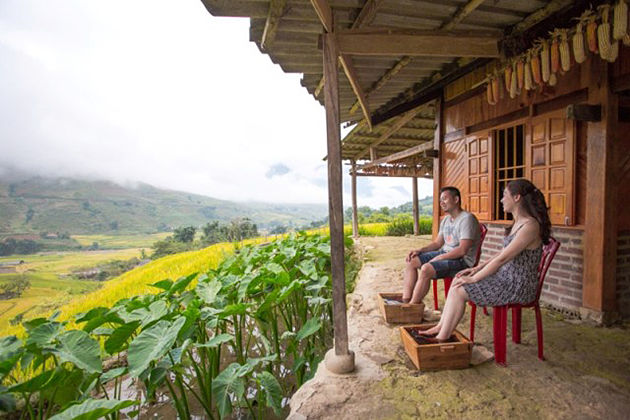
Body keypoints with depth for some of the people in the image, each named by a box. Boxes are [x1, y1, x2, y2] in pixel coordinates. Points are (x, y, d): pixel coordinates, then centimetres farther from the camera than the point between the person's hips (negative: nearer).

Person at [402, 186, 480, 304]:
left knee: (426, 269, -31)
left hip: (462, 260, -9)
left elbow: (462, 250, -23)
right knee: (411, 261, -1)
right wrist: (420, 250, 0)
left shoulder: (467, 219, -16)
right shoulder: (446, 220, 13)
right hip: (444, 254, 10)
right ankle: (406, 300, -8)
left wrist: (439, 258, -19)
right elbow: (437, 243, 17)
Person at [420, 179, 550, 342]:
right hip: (506, 277, 9)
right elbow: (503, 253, 15)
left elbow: (502, 258, -24)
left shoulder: (529, 226, -22)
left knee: (459, 290, -14)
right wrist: (478, 268, 6)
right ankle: (442, 327, 9)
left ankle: (442, 338, 1)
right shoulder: (518, 222, 9)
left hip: (519, 286, -9)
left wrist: (473, 279, -19)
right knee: (458, 281, 2)